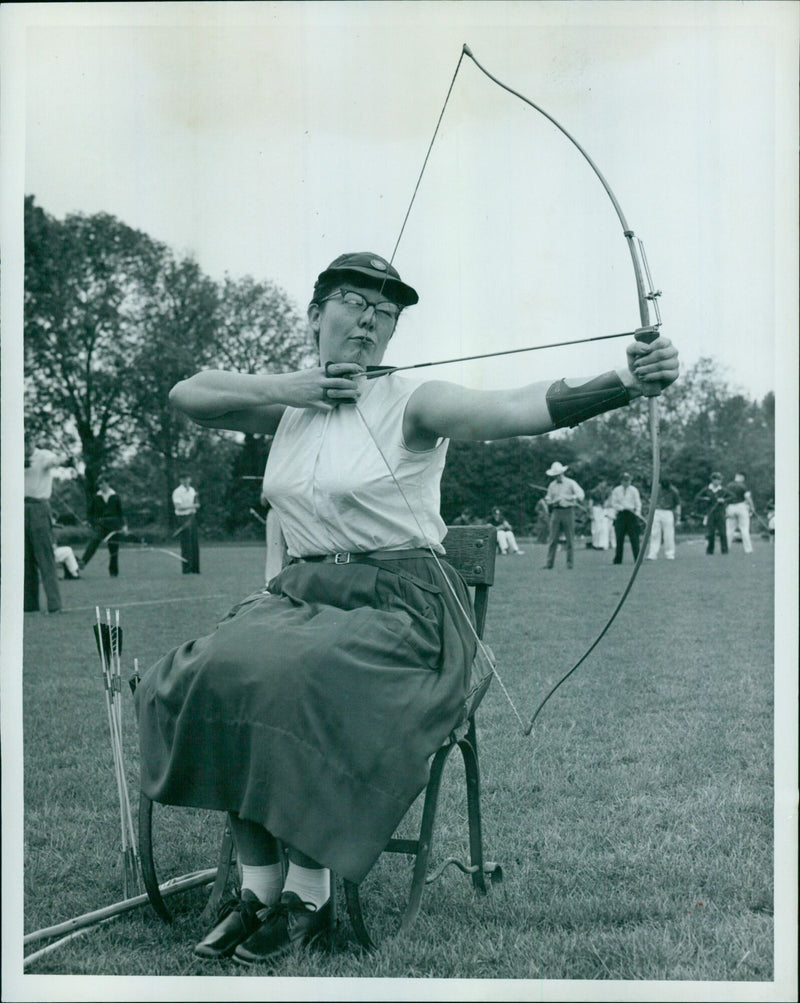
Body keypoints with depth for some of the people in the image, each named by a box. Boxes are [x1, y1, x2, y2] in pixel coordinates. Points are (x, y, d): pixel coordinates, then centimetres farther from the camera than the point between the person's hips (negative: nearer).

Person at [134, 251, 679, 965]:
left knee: (295, 684, -32)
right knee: (218, 677, -22)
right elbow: (186, 395, 11)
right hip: (302, 592, 5)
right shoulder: (289, 407, 12)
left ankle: (309, 898, -13)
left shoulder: (411, 404, -6)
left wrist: (626, 381, -39)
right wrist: (289, 387, -2)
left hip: (402, 606, -5)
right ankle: (258, 890, -11)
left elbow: (518, 408, -22)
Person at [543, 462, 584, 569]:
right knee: (553, 539, -2)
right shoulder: (552, 485, 14)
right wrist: (554, 501, -8)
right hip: (556, 511, 3)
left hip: (568, 511, -3)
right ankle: (549, 563, -1)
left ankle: (570, 563, 4)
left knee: (570, 539, -2)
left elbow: (581, 495, -11)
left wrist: (569, 497, -27)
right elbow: (548, 501, 15)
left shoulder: (571, 483, 3)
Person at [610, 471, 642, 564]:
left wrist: (638, 513, -14)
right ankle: (617, 559, 5)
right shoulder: (616, 490, 9)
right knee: (619, 538, 1)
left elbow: (638, 503, 2)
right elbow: (613, 503, 4)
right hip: (620, 515, 1)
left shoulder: (634, 490, 6)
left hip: (632, 515, -1)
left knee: (634, 538, -7)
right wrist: (623, 507, -11)